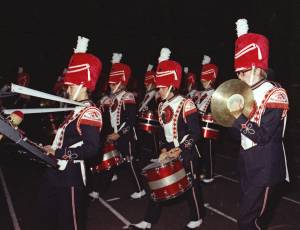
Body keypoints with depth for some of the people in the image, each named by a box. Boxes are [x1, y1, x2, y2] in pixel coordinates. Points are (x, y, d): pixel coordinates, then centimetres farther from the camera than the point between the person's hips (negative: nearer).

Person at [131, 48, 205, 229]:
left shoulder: (186, 104, -15)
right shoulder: (161, 106, 7)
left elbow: (195, 133, -16)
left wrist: (180, 150, -21)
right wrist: (164, 149, 2)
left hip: (186, 153, -6)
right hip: (169, 152, 7)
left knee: (191, 185, 8)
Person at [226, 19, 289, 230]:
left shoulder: (275, 94, -15)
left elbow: (263, 136, -21)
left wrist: (238, 116, -26)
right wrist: (234, 114, -6)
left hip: (265, 169, -8)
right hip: (248, 165, 8)